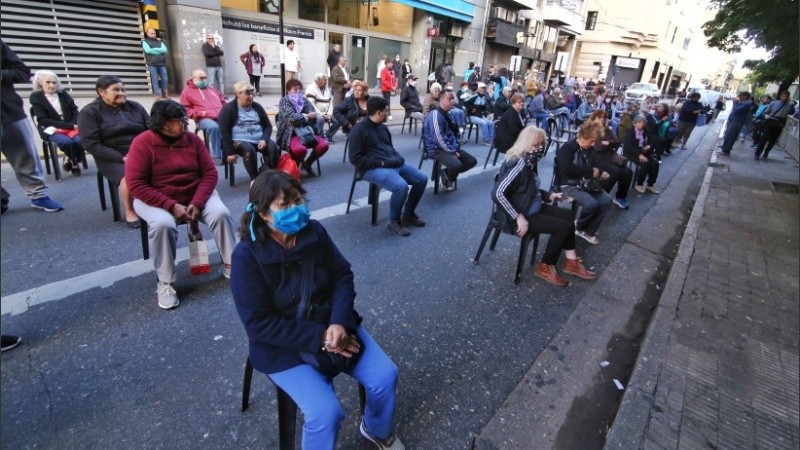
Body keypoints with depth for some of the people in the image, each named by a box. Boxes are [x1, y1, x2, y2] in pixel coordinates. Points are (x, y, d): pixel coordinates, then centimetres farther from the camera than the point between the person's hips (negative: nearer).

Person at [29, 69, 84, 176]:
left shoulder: (63, 93, 10)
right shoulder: (36, 97, 1)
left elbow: (75, 111, 10)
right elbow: (44, 120, -6)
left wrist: (73, 125, -11)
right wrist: (68, 126, -16)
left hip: (70, 126, 3)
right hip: (51, 129, -3)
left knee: (79, 140, -31)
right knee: (66, 142, -34)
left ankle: (70, 159, 1)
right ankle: (74, 163, -3)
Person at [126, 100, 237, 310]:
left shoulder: (193, 139, -2)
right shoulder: (143, 143, -12)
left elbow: (210, 173, -4)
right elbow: (136, 184, -16)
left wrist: (197, 203, -18)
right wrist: (171, 206, -25)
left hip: (196, 195, 3)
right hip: (155, 199, -3)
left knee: (221, 214, -23)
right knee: (163, 225, -33)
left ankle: (230, 265, -6)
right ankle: (165, 283, -16)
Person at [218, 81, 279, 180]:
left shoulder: (257, 106, 16)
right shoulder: (228, 109, 2)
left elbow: (268, 125, 14)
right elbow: (224, 132, -4)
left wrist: (264, 139, -8)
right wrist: (230, 152, -13)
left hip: (259, 139, 4)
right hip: (239, 140, -4)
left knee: (273, 147, -26)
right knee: (249, 150, -38)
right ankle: (255, 179, -29)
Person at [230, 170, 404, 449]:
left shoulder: (313, 231, -8)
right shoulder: (247, 255, -20)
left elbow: (343, 275, -2)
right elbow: (259, 324, -18)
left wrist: (339, 323, -18)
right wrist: (319, 339, -22)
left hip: (332, 325, 4)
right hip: (284, 345, -4)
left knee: (385, 376, -7)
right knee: (325, 413, -21)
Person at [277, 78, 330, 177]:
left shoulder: (304, 100, 17)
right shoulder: (284, 101, 1)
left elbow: (313, 114, 8)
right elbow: (291, 117, -14)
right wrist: (307, 116, -14)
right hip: (291, 134, -5)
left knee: (324, 145, -20)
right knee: (300, 149, -37)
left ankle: (307, 163, 6)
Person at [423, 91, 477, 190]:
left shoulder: (448, 114, 13)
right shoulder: (435, 115, -17)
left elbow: (455, 133, 22)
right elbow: (439, 139, -23)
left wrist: (456, 149, 5)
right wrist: (452, 152, -16)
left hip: (451, 148, 9)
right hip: (437, 149, -9)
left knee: (472, 161, 5)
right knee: (456, 165, -32)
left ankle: (447, 173, 14)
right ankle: (448, 178, 1)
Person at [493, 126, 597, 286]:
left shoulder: (529, 162, 4)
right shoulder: (518, 165, -25)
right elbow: (497, 194, -33)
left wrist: (549, 195, 5)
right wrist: (518, 217, -29)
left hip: (533, 208, 10)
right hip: (521, 214, -10)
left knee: (567, 214, 10)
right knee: (563, 227, -14)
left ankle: (571, 262, 17)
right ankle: (545, 268, 4)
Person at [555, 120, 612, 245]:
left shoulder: (588, 149, 14)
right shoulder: (567, 148, -13)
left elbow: (593, 166, 25)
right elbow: (567, 169, -28)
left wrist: (600, 173, 0)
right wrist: (590, 172, -20)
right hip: (569, 185, -8)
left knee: (607, 200, -13)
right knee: (591, 203, -29)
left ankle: (588, 231, -4)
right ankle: (579, 227, 1)